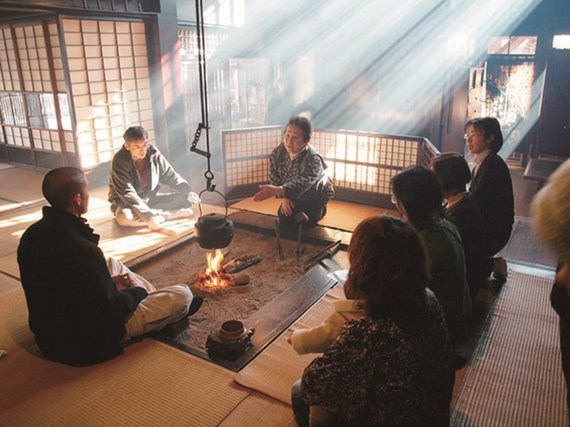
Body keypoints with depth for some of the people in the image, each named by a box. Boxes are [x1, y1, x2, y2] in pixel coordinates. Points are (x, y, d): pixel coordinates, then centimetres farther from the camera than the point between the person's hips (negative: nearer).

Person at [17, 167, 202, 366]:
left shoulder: (32, 235, -6)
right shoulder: (81, 249, -33)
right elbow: (111, 312, -25)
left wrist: (109, 283, 7)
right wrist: (138, 292, -5)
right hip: (88, 341, -8)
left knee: (112, 264, 26)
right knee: (183, 295, -3)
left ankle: (162, 304, 33)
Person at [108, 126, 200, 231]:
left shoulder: (153, 153, -11)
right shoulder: (119, 161, -23)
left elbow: (171, 176, 0)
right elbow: (128, 193, -30)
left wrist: (188, 191, -17)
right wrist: (148, 216, -40)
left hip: (151, 199, 4)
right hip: (126, 203, -4)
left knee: (189, 198, -10)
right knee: (124, 216, -41)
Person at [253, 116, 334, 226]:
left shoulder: (313, 160, -41)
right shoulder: (278, 152, -22)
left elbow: (301, 183, -58)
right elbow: (274, 177, -10)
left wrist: (277, 190, -76)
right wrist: (284, 197, -26)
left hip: (315, 196, -5)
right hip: (294, 196, 5)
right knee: (284, 215, -1)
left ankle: (319, 210, 13)